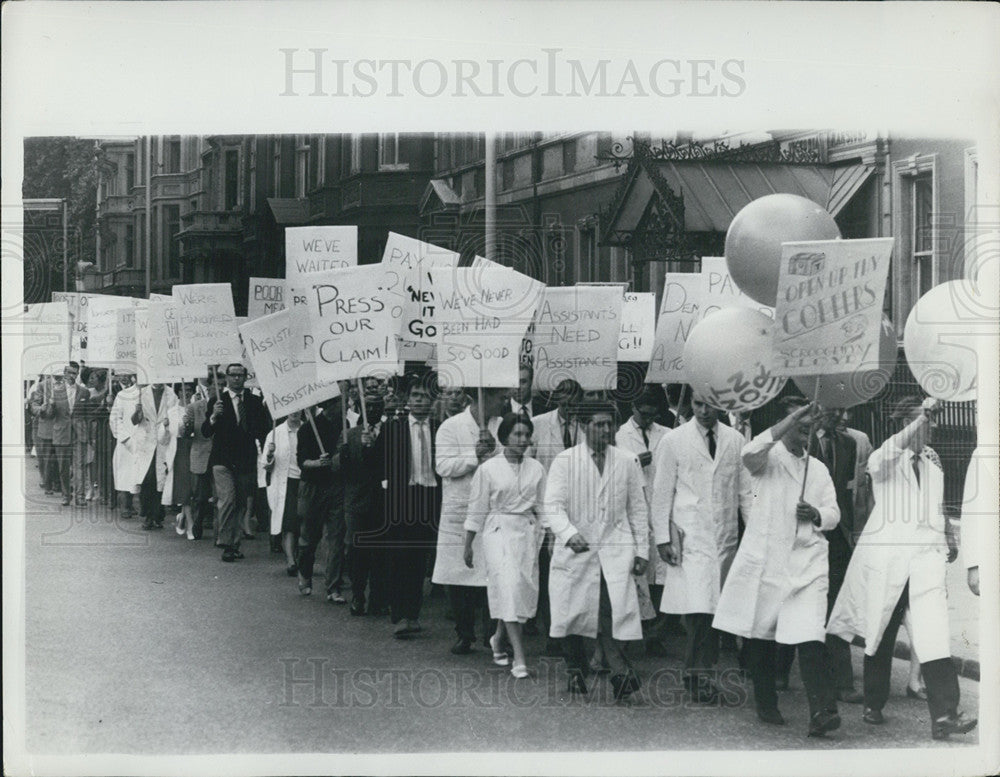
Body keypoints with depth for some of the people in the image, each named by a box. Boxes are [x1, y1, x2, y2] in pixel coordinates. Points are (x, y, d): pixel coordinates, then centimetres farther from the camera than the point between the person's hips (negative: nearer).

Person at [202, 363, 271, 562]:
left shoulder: (254, 401, 9)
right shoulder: (217, 401, -1)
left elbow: (264, 427, 20)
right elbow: (206, 432, -7)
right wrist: (213, 416, -23)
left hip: (246, 461, 4)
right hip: (223, 460, -4)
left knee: (241, 503, 7)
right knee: (227, 499, -16)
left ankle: (235, 544, 16)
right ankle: (226, 545, -14)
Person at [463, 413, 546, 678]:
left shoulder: (536, 469, 8)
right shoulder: (488, 469, -2)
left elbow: (543, 506, 12)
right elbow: (477, 509, 3)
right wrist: (468, 545, 5)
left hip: (528, 533, 4)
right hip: (499, 532, -4)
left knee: (525, 591, 5)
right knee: (509, 589, -14)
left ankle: (499, 638, 33)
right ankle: (519, 660, -17)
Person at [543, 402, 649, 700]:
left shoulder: (627, 462, 9)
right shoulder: (564, 461, 1)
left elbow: (637, 509, 14)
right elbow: (553, 506, -7)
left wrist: (641, 551, 10)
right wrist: (569, 534, -25)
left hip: (615, 550, 0)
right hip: (575, 550, 0)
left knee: (612, 611, -15)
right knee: (574, 611, 2)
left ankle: (620, 672, -21)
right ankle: (576, 669, 20)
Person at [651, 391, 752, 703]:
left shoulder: (735, 440, 9)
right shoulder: (674, 441, 2)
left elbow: (746, 490, 13)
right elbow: (662, 493, 3)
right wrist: (663, 538, -2)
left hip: (725, 536, 3)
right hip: (690, 535, -3)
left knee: (717, 604, 1)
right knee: (699, 605, -14)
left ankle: (697, 670, 10)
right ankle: (699, 672, -8)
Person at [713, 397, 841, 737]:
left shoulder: (818, 469, 18)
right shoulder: (768, 458, 3)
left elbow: (833, 513, 19)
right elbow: (750, 453, -22)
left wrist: (817, 515, -6)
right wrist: (791, 419, -27)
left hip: (807, 560, 2)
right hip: (764, 559, -2)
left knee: (810, 636, -12)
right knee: (759, 635, 6)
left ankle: (822, 711, -21)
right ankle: (766, 705, 23)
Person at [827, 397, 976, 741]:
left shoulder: (932, 459, 16)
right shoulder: (883, 460, -3)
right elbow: (891, 451, -28)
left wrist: (949, 540, 30)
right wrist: (923, 415, -31)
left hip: (926, 554, 3)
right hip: (886, 556, -3)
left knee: (934, 633, -13)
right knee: (880, 634, 8)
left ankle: (944, 716, -21)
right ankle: (873, 704, 26)